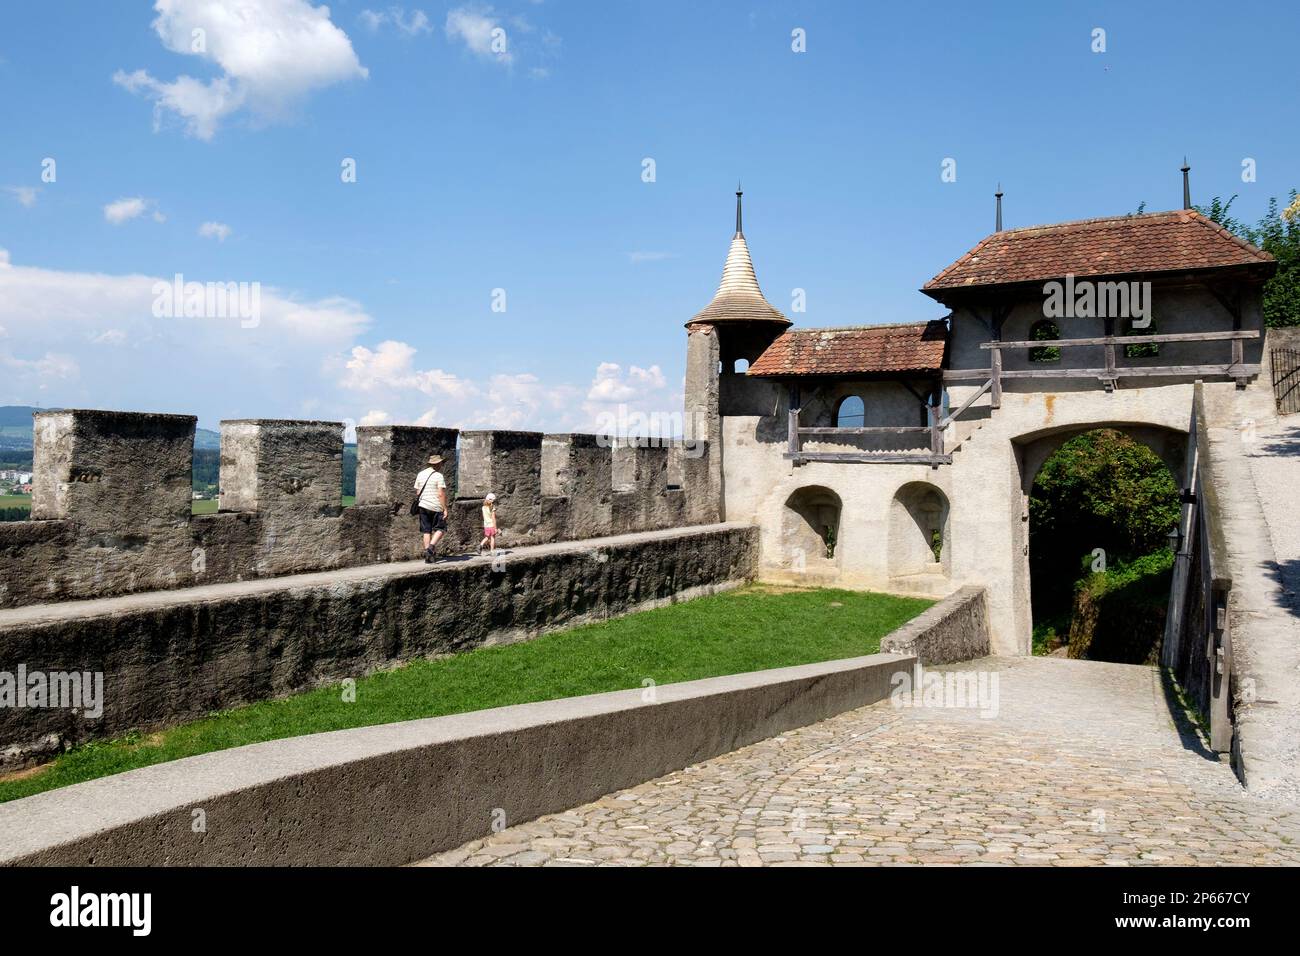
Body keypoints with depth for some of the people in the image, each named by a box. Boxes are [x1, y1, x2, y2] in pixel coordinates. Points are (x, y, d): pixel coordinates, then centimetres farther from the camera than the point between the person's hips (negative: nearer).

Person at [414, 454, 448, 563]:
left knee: (426, 531, 8)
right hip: (436, 507, -5)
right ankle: (431, 547, -14)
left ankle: (428, 558, 6)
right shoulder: (439, 476, -10)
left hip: (423, 506, 5)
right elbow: (441, 494, -15)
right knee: (440, 529, 8)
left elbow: (418, 492, 12)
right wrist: (445, 509, -12)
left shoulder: (420, 474, 8)